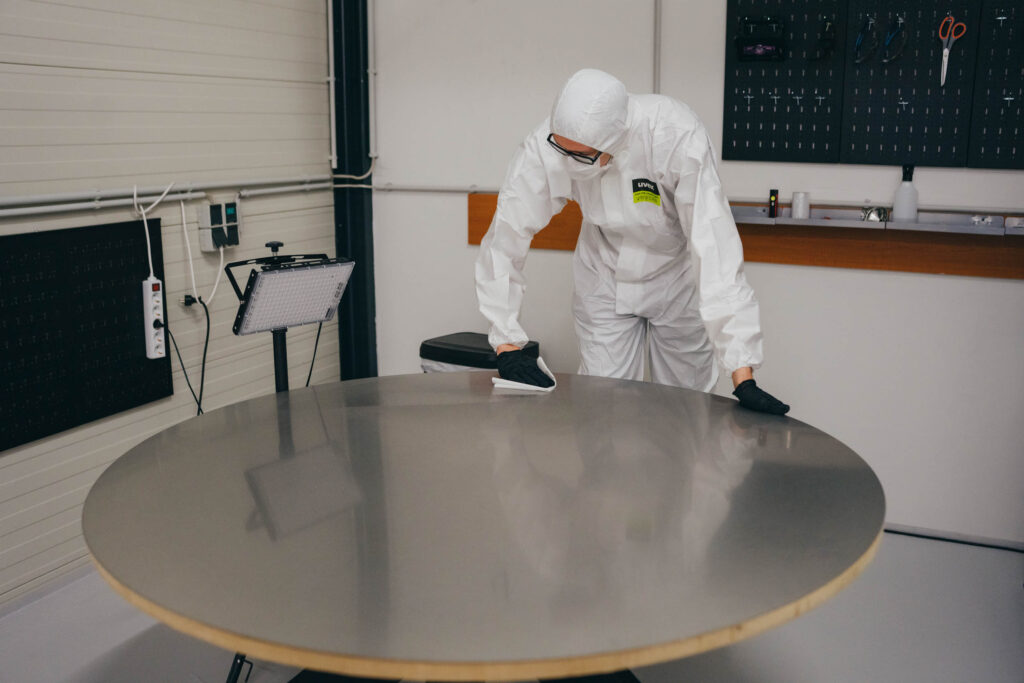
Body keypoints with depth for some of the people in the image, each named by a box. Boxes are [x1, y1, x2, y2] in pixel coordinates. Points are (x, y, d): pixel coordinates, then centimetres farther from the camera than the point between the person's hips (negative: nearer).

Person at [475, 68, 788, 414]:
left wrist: (743, 377, -37)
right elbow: (503, 243, -19)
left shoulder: (678, 136, -34)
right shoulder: (543, 147, -27)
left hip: (678, 279, -1)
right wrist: (507, 347, -22)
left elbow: (715, 250, -36)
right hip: (604, 280, 2)